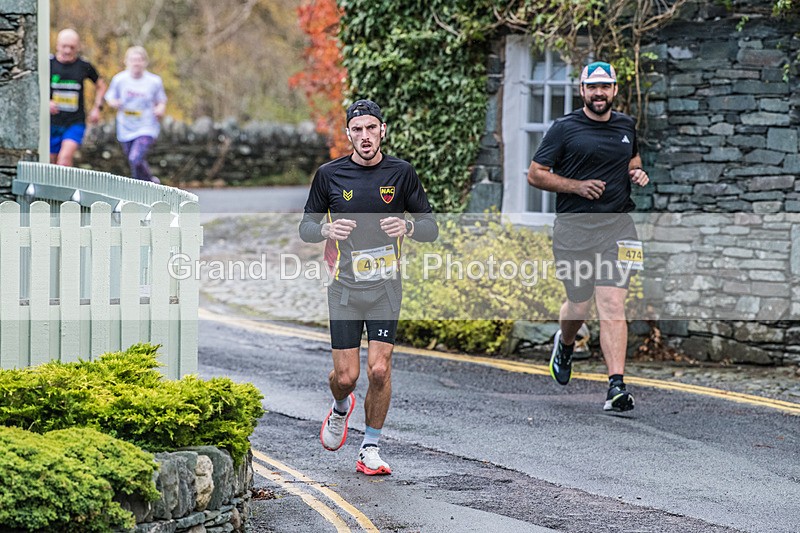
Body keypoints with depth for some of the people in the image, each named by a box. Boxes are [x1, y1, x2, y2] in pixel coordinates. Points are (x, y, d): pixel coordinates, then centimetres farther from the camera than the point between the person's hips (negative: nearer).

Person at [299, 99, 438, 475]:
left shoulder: (401, 173, 1)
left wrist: (408, 226, -17)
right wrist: (326, 229, -15)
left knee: (379, 369, -10)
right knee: (346, 375, -2)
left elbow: (431, 227, 6)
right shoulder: (329, 175, 0)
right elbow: (306, 227, 8)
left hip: (385, 286, 0)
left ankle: (370, 450, 6)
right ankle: (340, 409, 35)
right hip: (344, 285, 0)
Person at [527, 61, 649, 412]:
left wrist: (637, 173, 10)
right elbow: (535, 174, 1)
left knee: (612, 305, -11)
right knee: (579, 307, 5)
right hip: (574, 225, -2)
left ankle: (616, 387, -17)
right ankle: (565, 344, 42)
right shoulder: (564, 129, 0)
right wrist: (577, 186, -11)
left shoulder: (627, 127, 13)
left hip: (617, 224, 2)